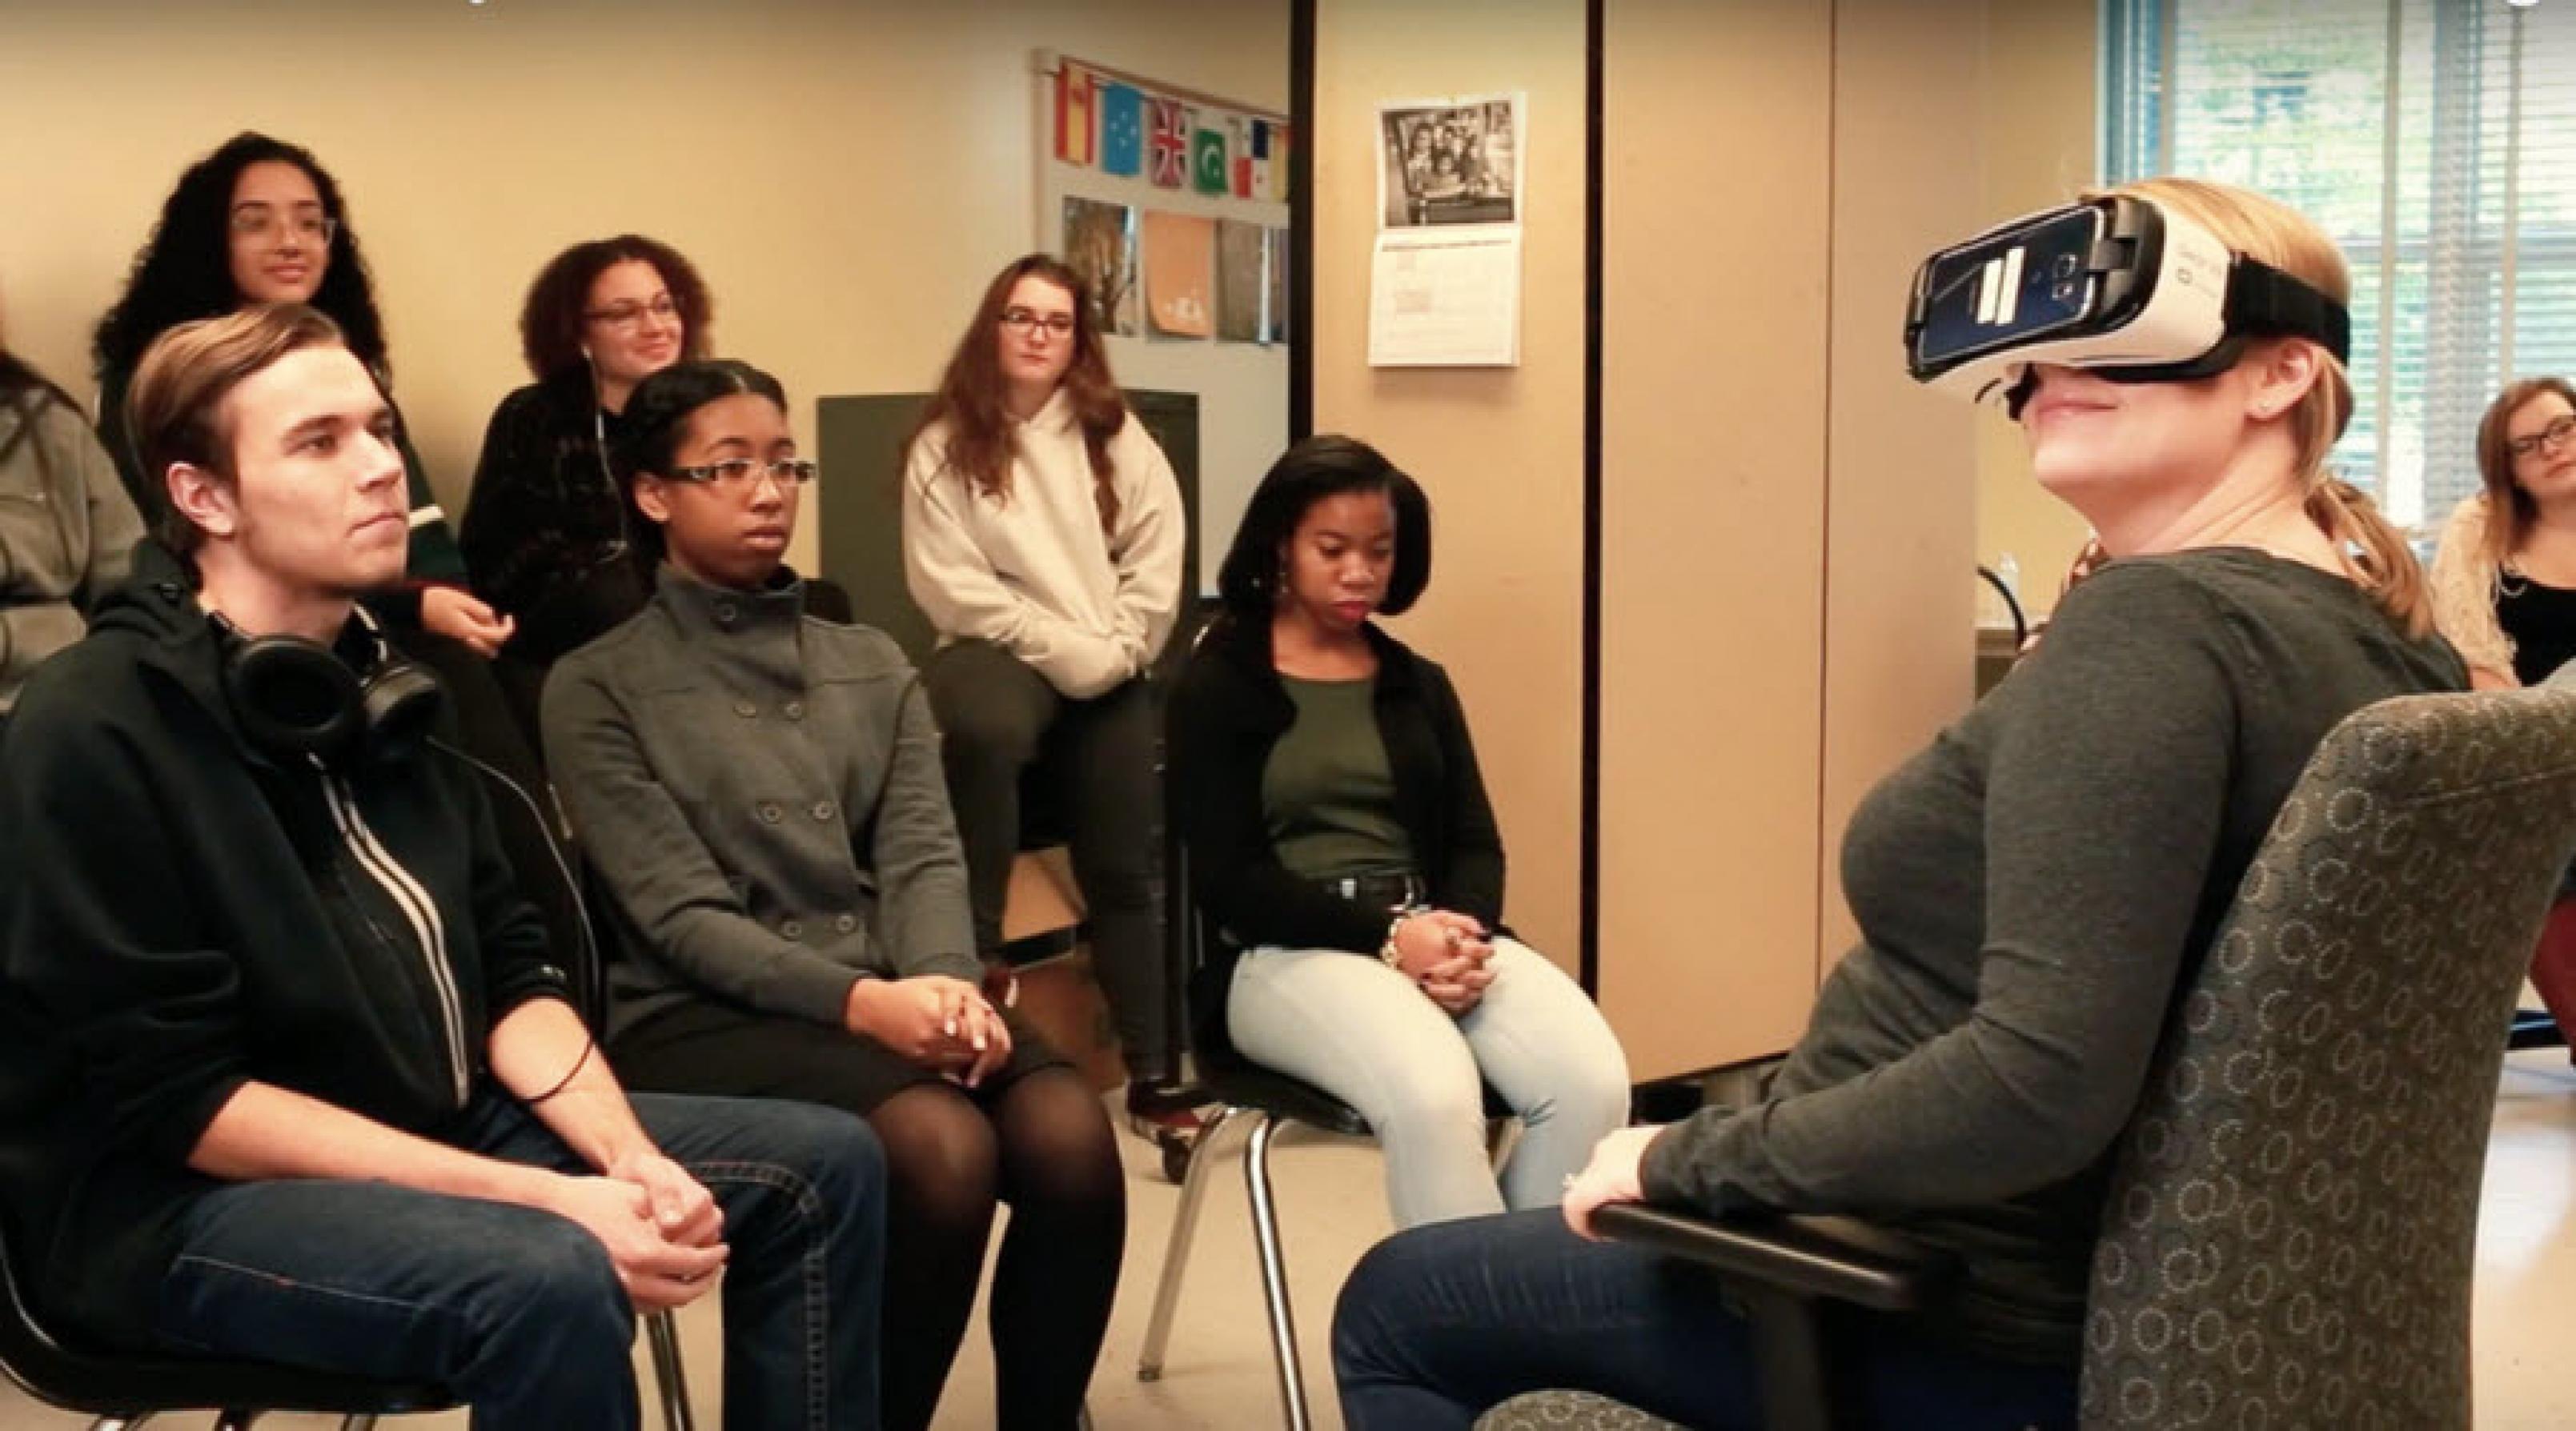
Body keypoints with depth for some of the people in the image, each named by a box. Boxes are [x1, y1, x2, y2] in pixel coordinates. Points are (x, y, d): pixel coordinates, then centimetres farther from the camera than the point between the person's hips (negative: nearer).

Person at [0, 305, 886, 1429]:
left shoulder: (373, 684, 9)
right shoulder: (95, 731, -17)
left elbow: (506, 968, 10)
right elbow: (180, 1098, -20)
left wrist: (630, 1157, -10)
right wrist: (547, 1199, -24)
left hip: (437, 1129, 8)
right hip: (182, 1198, -8)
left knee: (822, 1164, 1)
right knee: (551, 1278, -35)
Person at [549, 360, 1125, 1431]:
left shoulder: (872, 666, 19)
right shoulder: (599, 689, 4)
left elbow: (922, 856, 7)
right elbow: (682, 915, -7)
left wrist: (943, 981, -16)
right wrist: (858, 1001, -21)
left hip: (893, 994, 4)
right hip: (705, 1015, -4)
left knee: (1072, 1135, -27)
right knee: (945, 1145, -32)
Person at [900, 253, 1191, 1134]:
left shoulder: (1117, 438, 12)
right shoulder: (945, 445, 2)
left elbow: (1156, 568, 5)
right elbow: (952, 587, -7)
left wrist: (1112, 652, -9)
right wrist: (1065, 648, -13)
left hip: (1110, 675, 3)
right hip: (1000, 655, -3)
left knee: (1124, 871, 1)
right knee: (984, 728, -38)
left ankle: (1153, 1072, 12)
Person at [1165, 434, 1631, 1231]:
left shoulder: (1419, 685, 20)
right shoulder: (1216, 686, 5)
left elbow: (1476, 844, 12)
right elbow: (1228, 881, -5)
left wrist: (1465, 934, -13)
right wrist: (1388, 936, -18)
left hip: (1435, 936, 5)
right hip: (1287, 953, -4)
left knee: (1592, 1080, -25)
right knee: (1435, 1093, -36)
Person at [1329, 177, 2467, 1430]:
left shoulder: (2151, 623, -26)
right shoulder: (2392, 634, 1)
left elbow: (2038, 1080, -33)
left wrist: (1689, 1159, -21)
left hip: (1975, 1330, -9)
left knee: (1394, 1303, 11)